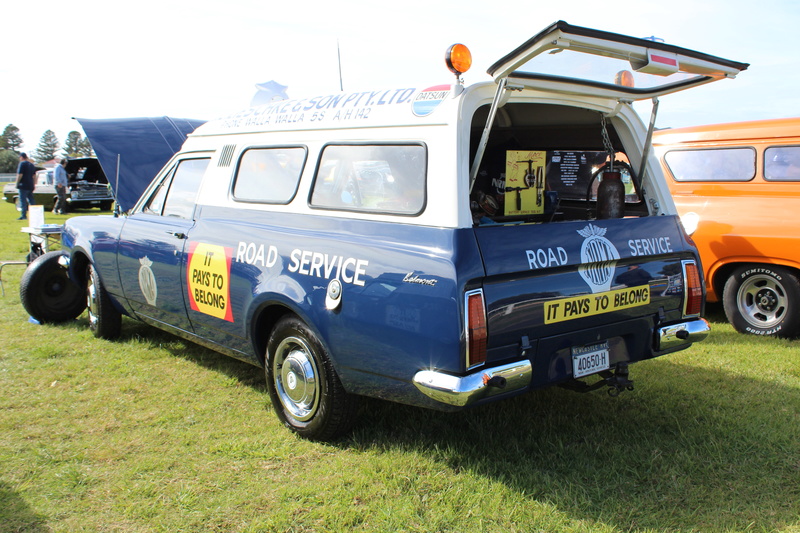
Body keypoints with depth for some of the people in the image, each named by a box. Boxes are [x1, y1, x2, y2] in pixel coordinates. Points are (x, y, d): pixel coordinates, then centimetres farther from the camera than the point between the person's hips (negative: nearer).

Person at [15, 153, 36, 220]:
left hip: (23, 186, -8)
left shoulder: (22, 164, -9)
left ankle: (23, 215, -9)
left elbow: (20, 174, -16)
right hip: (30, 186, 8)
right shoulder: (31, 164, 15)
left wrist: (17, 183, -10)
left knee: (23, 200, -6)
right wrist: (34, 182, 23)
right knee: (31, 200, 13)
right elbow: (34, 175, 19)